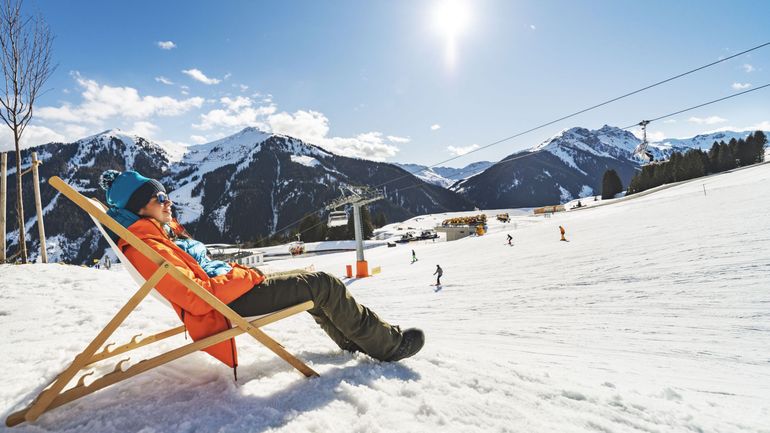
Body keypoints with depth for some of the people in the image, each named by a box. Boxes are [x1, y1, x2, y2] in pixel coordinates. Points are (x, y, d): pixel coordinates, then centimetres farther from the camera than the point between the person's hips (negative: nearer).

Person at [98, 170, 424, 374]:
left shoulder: (164, 231, 13)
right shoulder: (146, 247, -17)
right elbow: (198, 297, -24)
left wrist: (237, 272, 10)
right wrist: (246, 276, -16)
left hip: (231, 288, 11)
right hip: (228, 304, -11)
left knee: (315, 287, 15)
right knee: (323, 285, -12)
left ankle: (351, 339, 28)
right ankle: (387, 344, 1)